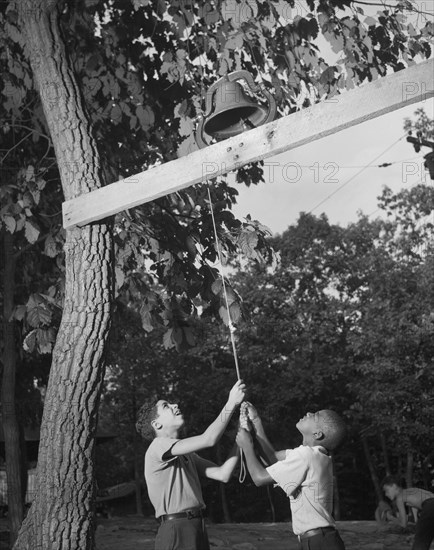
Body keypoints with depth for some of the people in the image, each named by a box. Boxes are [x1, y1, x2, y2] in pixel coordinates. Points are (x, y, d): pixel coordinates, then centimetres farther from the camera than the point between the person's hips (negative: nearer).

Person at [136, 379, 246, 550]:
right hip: (175, 530, -8)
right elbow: (208, 439, -19)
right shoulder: (158, 447, -10)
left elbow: (222, 474, 6)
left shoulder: (187, 455, 17)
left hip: (198, 529, 8)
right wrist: (232, 403, -15)